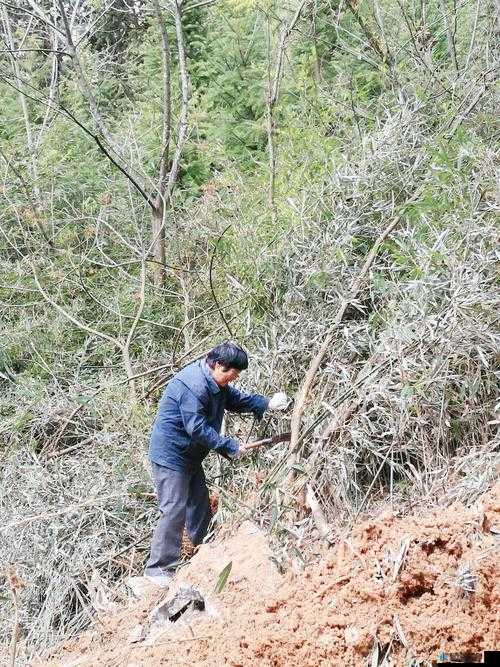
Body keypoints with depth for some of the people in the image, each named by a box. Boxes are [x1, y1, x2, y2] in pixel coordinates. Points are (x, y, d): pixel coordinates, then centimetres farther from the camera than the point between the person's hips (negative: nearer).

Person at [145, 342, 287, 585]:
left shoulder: (216, 384, 6)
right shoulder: (193, 386, -28)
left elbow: (237, 399, 18)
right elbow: (197, 428, -29)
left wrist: (267, 403, 4)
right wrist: (229, 446, -23)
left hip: (190, 456, 11)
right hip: (171, 456, -11)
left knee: (200, 505, 20)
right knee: (174, 511, -10)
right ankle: (158, 569, -3)